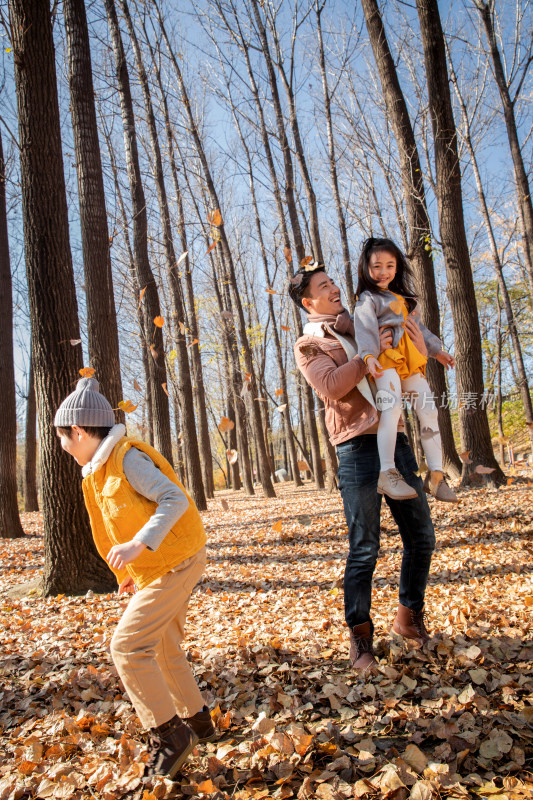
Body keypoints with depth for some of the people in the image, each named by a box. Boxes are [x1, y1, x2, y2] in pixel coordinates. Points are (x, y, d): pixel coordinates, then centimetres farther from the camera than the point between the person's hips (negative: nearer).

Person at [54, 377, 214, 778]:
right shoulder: (102, 469, 12)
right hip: (161, 564, 10)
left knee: (128, 646, -10)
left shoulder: (128, 457, -18)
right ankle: (196, 720, 34)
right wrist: (136, 569, 18)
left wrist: (137, 545, -34)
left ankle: (169, 734, 2)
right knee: (163, 647, 19)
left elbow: (175, 499, -25)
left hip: (174, 561, -10)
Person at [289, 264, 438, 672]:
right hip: (358, 447, -6)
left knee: (421, 536, 9)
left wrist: (417, 345, 6)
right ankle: (360, 637, 11)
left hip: (394, 439, 6)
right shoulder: (309, 345, 6)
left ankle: (410, 618, 27)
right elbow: (331, 386, -14)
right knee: (364, 549, -4)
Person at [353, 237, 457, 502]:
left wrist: (436, 349, 27)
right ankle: (387, 473, -33)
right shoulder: (367, 299, 2)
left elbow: (418, 326, 34)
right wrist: (369, 356, -31)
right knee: (391, 408, -28)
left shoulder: (404, 298, 28)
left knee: (428, 411, -1)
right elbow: (365, 328, -15)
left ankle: (436, 475, 3)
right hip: (386, 360, -8)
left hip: (411, 362, 8)